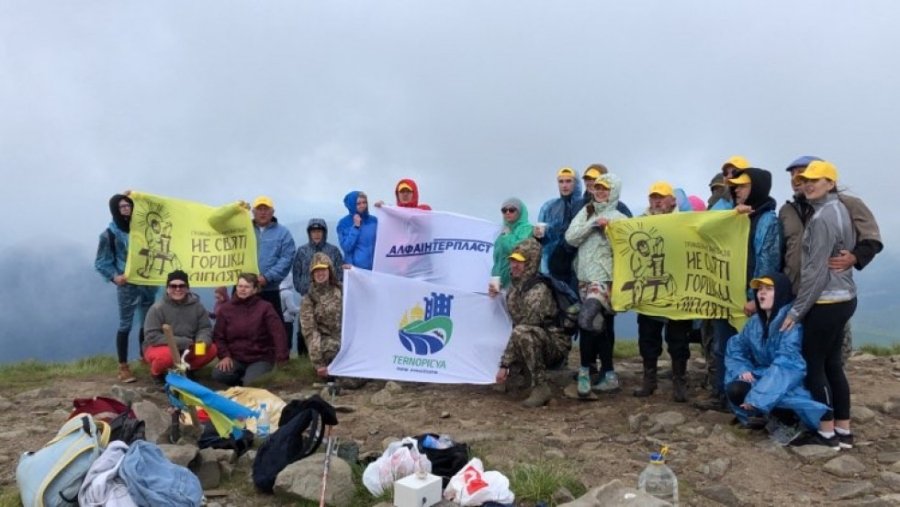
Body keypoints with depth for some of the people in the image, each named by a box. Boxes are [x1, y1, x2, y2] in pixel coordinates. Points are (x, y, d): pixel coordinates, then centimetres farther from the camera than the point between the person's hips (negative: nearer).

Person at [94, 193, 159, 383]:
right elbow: (100, 262, 0)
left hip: (147, 282, 4)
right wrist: (114, 276, -16)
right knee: (125, 325, -2)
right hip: (127, 285, -4)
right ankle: (123, 367, 3)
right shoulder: (110, 234, -2)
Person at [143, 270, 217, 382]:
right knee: (166, 355, -37)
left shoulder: (197, 306, -3)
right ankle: (157, 372, 0)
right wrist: (183, 342, -26)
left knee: (211, 350, -19)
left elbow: (205, 328, -1)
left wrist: (202, 341, -27)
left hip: (187, 349, 4)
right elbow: (152, 337, -19)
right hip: (161, 347, -4)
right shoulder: (158, 308, -15)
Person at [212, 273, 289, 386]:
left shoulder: (265, 308, -5)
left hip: (260, 358, -3)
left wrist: (282, 360, -22)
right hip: (235, 358, 3)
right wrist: (224, 355, -10)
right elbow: (218, 336, 7)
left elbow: (278, 333, -12)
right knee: (218, 375, -26)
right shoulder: (225, 309, 5)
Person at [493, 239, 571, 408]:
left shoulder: (538, 291, -25)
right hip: (535, 344, 9)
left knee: (522, 332, -36)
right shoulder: (515, 285, 1)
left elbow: (520, 330, -26)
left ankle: (540, 387, -25)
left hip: (556, 345, -8)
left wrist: (505, 365, -24)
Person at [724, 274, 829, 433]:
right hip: (762, 376, 6)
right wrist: (742, 370, -11)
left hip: (787, 379, -6)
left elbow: (786, 363, -26)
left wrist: (758, 397, -31)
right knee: (735, 390, -23)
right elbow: (736, 348, 13)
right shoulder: (755, 321, 5)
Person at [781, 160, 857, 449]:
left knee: (813, 364, -1)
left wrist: (796, 310, -16)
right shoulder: (839, 209, 12)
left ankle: (827, 433, 8)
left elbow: (816, 270, -20)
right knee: (832, 363, 14)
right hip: (843, 298, 9)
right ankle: (843, 431, 20)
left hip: (826, 302, -9)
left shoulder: (822, 217, -17)